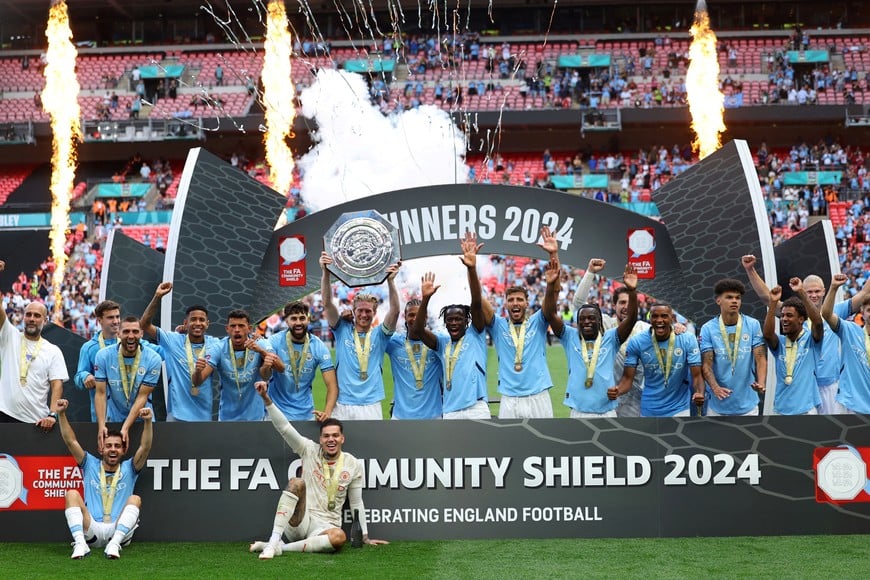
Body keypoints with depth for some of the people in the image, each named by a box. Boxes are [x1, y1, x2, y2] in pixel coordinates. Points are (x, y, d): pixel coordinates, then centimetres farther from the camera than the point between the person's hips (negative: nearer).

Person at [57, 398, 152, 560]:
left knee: (135, 499, -25)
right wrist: (61, 414, -4)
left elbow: (145, 447, -1)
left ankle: (114, 544, -41)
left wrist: (147, 421, -18)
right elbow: (71, 442, 8)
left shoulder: (129, 469, 15)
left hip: (120, 530, 0)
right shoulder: (91, 465, 18)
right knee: (72, 494, -19)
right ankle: (80, 543, -37)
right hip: (91, 530, 1)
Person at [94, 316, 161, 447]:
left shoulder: (153, 359, -14)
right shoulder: (103, 356, -10)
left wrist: (125, 428, -22)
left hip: (142, 419, -1)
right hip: (113, 419, 1)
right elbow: (101, 393, -10)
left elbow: (142, 397, -15)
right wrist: (101, 426, -21)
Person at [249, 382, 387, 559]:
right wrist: (266, 398, -19)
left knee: (339, 537, -36)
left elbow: (356, 503, 14)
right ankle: (273, 542, -36)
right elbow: (284, 427, -7)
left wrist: (365, 537, 14)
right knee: (296, 482, -29)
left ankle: (282, 547, -29)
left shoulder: (354, 464, 6)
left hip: (324, 527, 1)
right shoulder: (309, 450, 4)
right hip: (298, 522, -1)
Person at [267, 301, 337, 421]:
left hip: (306, 414, 1)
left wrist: (327, 412, -29)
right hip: (276, 411, -1)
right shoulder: (275, 341, -11)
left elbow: (332, 385, -11)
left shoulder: (319, 347, -8)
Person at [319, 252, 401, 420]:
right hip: (342, 406, 0)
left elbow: (394, 311, -7)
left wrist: (390, 281, -22)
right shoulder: (342, 330, 8)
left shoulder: (379, 335, 8)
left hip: (371, 406, 0)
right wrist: (325, 273, -17)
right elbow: (328, 304, -3)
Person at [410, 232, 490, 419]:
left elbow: (477, 304, -8)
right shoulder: (442, 342, 15)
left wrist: (472, 269, -22)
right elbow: (416, 332, -1)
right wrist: (425, 299, -15)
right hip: (450, 413, 4)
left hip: (476, 409, -4)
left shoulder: (475, 335, 7)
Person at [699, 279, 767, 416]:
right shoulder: (708, 329, -3)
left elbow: (760, 357, -5)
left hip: (747, 404, 1)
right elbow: (706, 364, -7)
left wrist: (761, 383, -26)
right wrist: (715, 388, -27)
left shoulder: (753, 325, -1)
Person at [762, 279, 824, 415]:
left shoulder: (811, 340, -1)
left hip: (806, 409, -3)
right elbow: (767, 334, -15)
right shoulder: (779, 342, 7)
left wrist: (801, 293, -27)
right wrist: (773, 303, -23)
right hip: (781, 409, 3)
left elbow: (818, 323, -21)